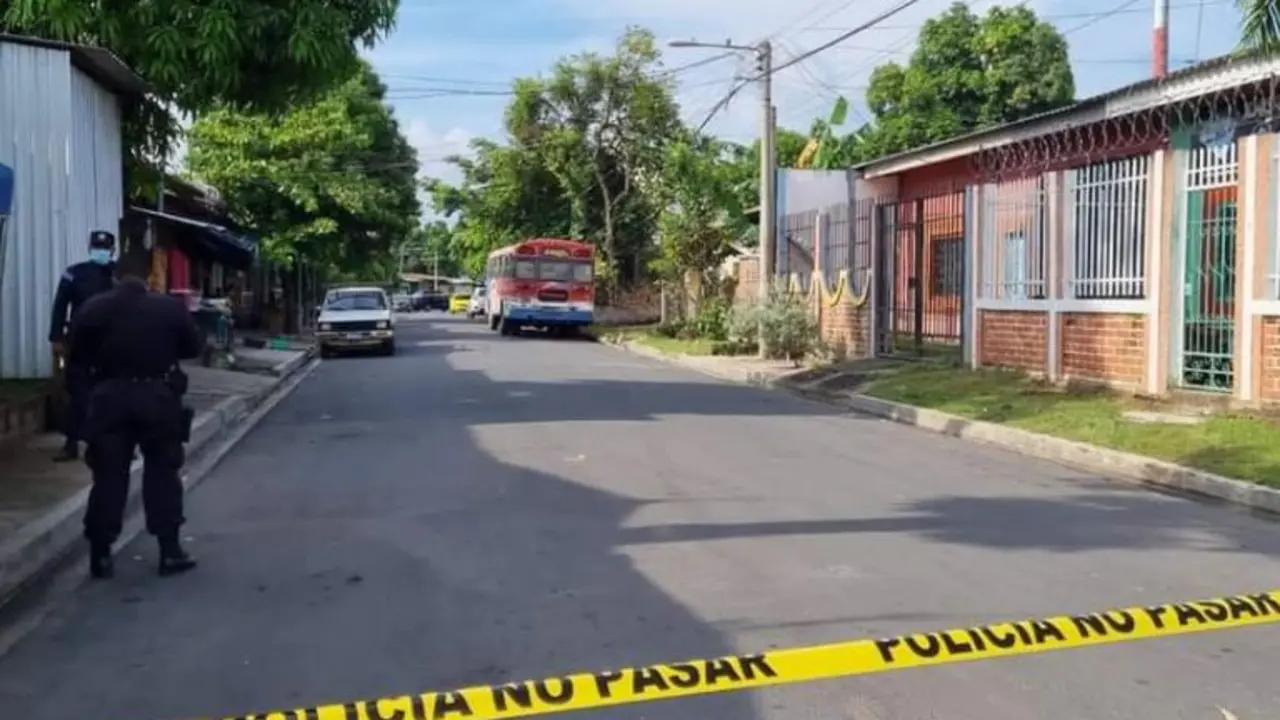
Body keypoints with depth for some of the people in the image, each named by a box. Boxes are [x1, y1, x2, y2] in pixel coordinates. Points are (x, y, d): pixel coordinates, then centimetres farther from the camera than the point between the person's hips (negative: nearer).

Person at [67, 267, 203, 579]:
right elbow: (193, 347, 9)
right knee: (163, 471, 6)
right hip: (158, 395, -1)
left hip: (111, 396, 1)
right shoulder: (171, 307, 6)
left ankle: (100, 554, 8)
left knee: (108, 474, 6)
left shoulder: (95, 307, 8)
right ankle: (170, 550, 7)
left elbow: (77, 352, 6)